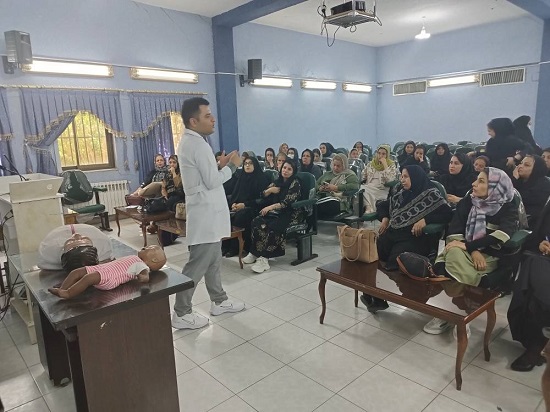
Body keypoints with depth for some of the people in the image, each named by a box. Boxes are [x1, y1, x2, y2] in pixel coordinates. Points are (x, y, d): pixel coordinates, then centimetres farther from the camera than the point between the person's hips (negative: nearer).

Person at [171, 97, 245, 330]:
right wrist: (231, 166, -7)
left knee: (213, 260, 17)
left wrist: (219, 165, 7)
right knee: (198, 264, -2)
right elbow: (212, 181, -20)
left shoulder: (189, 141, 13)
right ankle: (181, 313, 9)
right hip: (206, 214, -10)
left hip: (207, 212, 10)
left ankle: (219, 301, 30)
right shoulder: (197, 144, -19)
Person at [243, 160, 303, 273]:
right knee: (256, 221, -23)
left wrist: (270, 207, -21)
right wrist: (269, 190, -4)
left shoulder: (295, 183, -3)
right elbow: (263, 195, 16)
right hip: (275, 212, 6)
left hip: (289, 214, -6)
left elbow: (287, 202, -15)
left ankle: (263, 258, -30)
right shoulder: (277, 182, 16)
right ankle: (254, 253, -20)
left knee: (270, 227, -33)